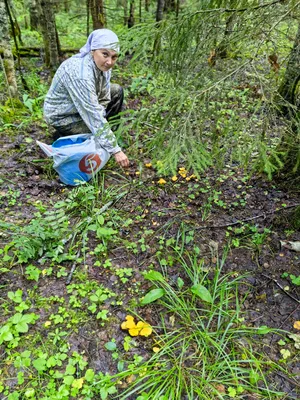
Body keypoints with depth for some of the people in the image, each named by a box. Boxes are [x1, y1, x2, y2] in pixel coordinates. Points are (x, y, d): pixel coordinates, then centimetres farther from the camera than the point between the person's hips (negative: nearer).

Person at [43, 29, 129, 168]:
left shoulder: (102, 64, -14)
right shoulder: (80, 74, -38)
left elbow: (104, 96, -3)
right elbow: (93, 115, -38)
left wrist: (102, 120, -17)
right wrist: (115, 150, -37)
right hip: (62, 115, -8)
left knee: (117, 91, 7)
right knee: (102, 141, -15)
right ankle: (62, 136, 3)